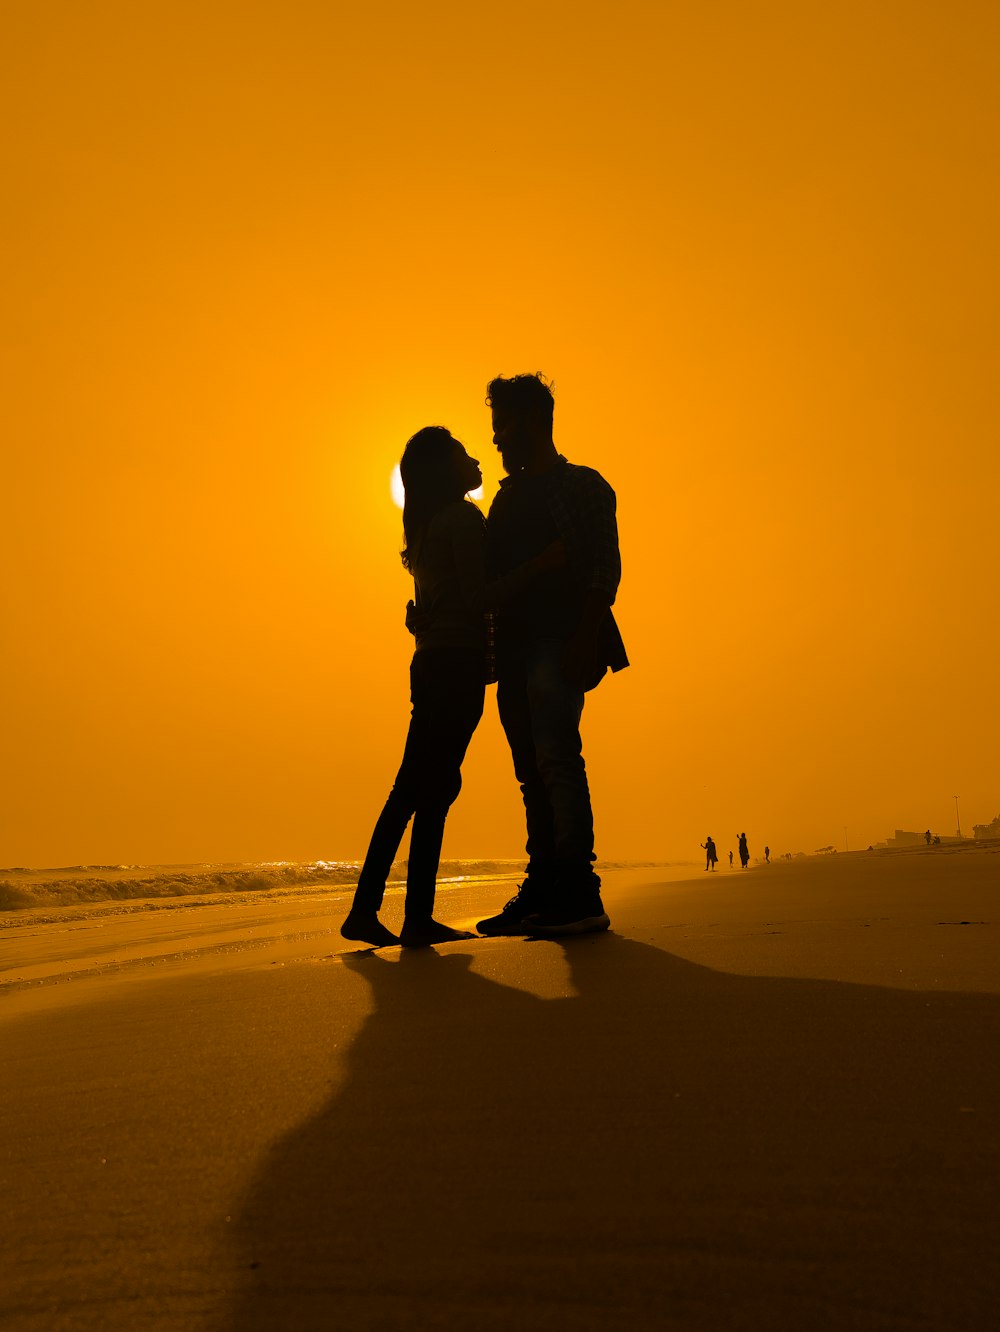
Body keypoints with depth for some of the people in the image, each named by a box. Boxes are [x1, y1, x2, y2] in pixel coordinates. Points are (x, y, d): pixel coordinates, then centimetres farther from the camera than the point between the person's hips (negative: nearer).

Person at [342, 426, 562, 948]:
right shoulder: (463, 517, -6)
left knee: (414, 789, 8)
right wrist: (539, 565, -17)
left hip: (431, 664, 9)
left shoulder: (426, 528, 21)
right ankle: (418, 919, -3)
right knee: (433, 789, -8)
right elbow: (477, 598, -16)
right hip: (457, 664, -9)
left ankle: (365, 911, 10)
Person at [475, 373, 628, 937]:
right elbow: (487, 575, 21)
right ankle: (543, 894, 7)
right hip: (514, 647, 7)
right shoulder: (508, 498, 25)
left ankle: (580, 895, -17)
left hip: (559, 641, -7)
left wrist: (585, 638, -19)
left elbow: (605, 567, -6)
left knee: (555, 755, -18)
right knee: (534, 769, 4)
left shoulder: (582, 485, 5)